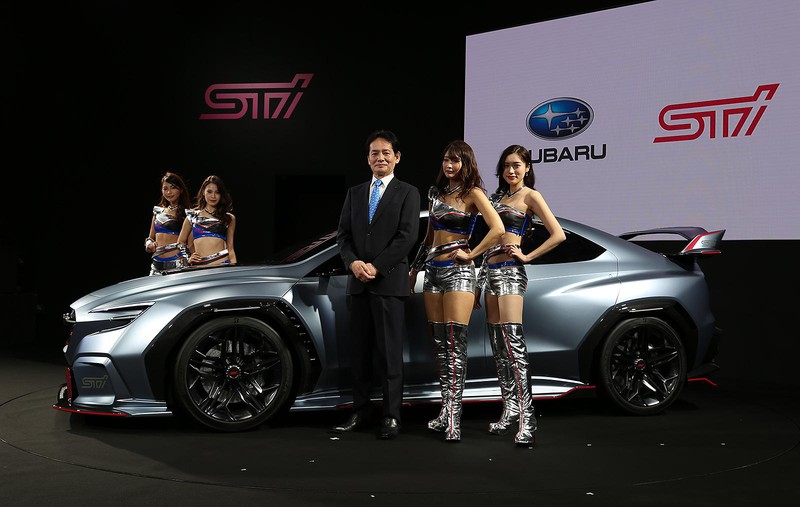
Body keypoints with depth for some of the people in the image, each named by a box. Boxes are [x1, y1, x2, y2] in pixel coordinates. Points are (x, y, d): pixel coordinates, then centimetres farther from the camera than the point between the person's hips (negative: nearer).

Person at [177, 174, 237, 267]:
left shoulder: (229, 218, 12)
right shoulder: (193, 216, 13)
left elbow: (230, 248, 10)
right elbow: (180, 242, 20)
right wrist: (187, 258, 6)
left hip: (222, 266, 0)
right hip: (198, 266, 1)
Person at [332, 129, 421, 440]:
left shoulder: (407, 193, 2)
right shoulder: (355, 193, 16)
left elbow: (407, 236, -8)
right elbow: (343, 234, 11)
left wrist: (376, 267, -13)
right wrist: (353, 262, -9)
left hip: (390, 282, -5)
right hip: (358, 283, 5)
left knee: (389, 352, -2)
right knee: (359, 352, 8)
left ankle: (391, 416, 3)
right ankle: (360, 411, 15)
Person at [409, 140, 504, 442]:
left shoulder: (472, 193, -4)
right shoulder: (436, 193, 16)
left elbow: (497, 228, -17)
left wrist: (471, 254, -11)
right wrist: (414, 269, 23)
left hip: (458, 271, -7)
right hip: (433, 270, 7)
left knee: (455, 343, -11)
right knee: (439, 343, 6)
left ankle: (453, 416, -13)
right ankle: (446, 411, 11)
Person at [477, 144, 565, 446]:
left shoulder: (530, 196, -2)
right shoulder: (500, 195, 20)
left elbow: (558, 234, -10)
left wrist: (527, 256, -9)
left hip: (510, 271, -8)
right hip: (490, 270, 8)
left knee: (512, 340, -18)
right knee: (497, 343, 6)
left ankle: (526, 419, -23)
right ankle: (510, 410, 11)